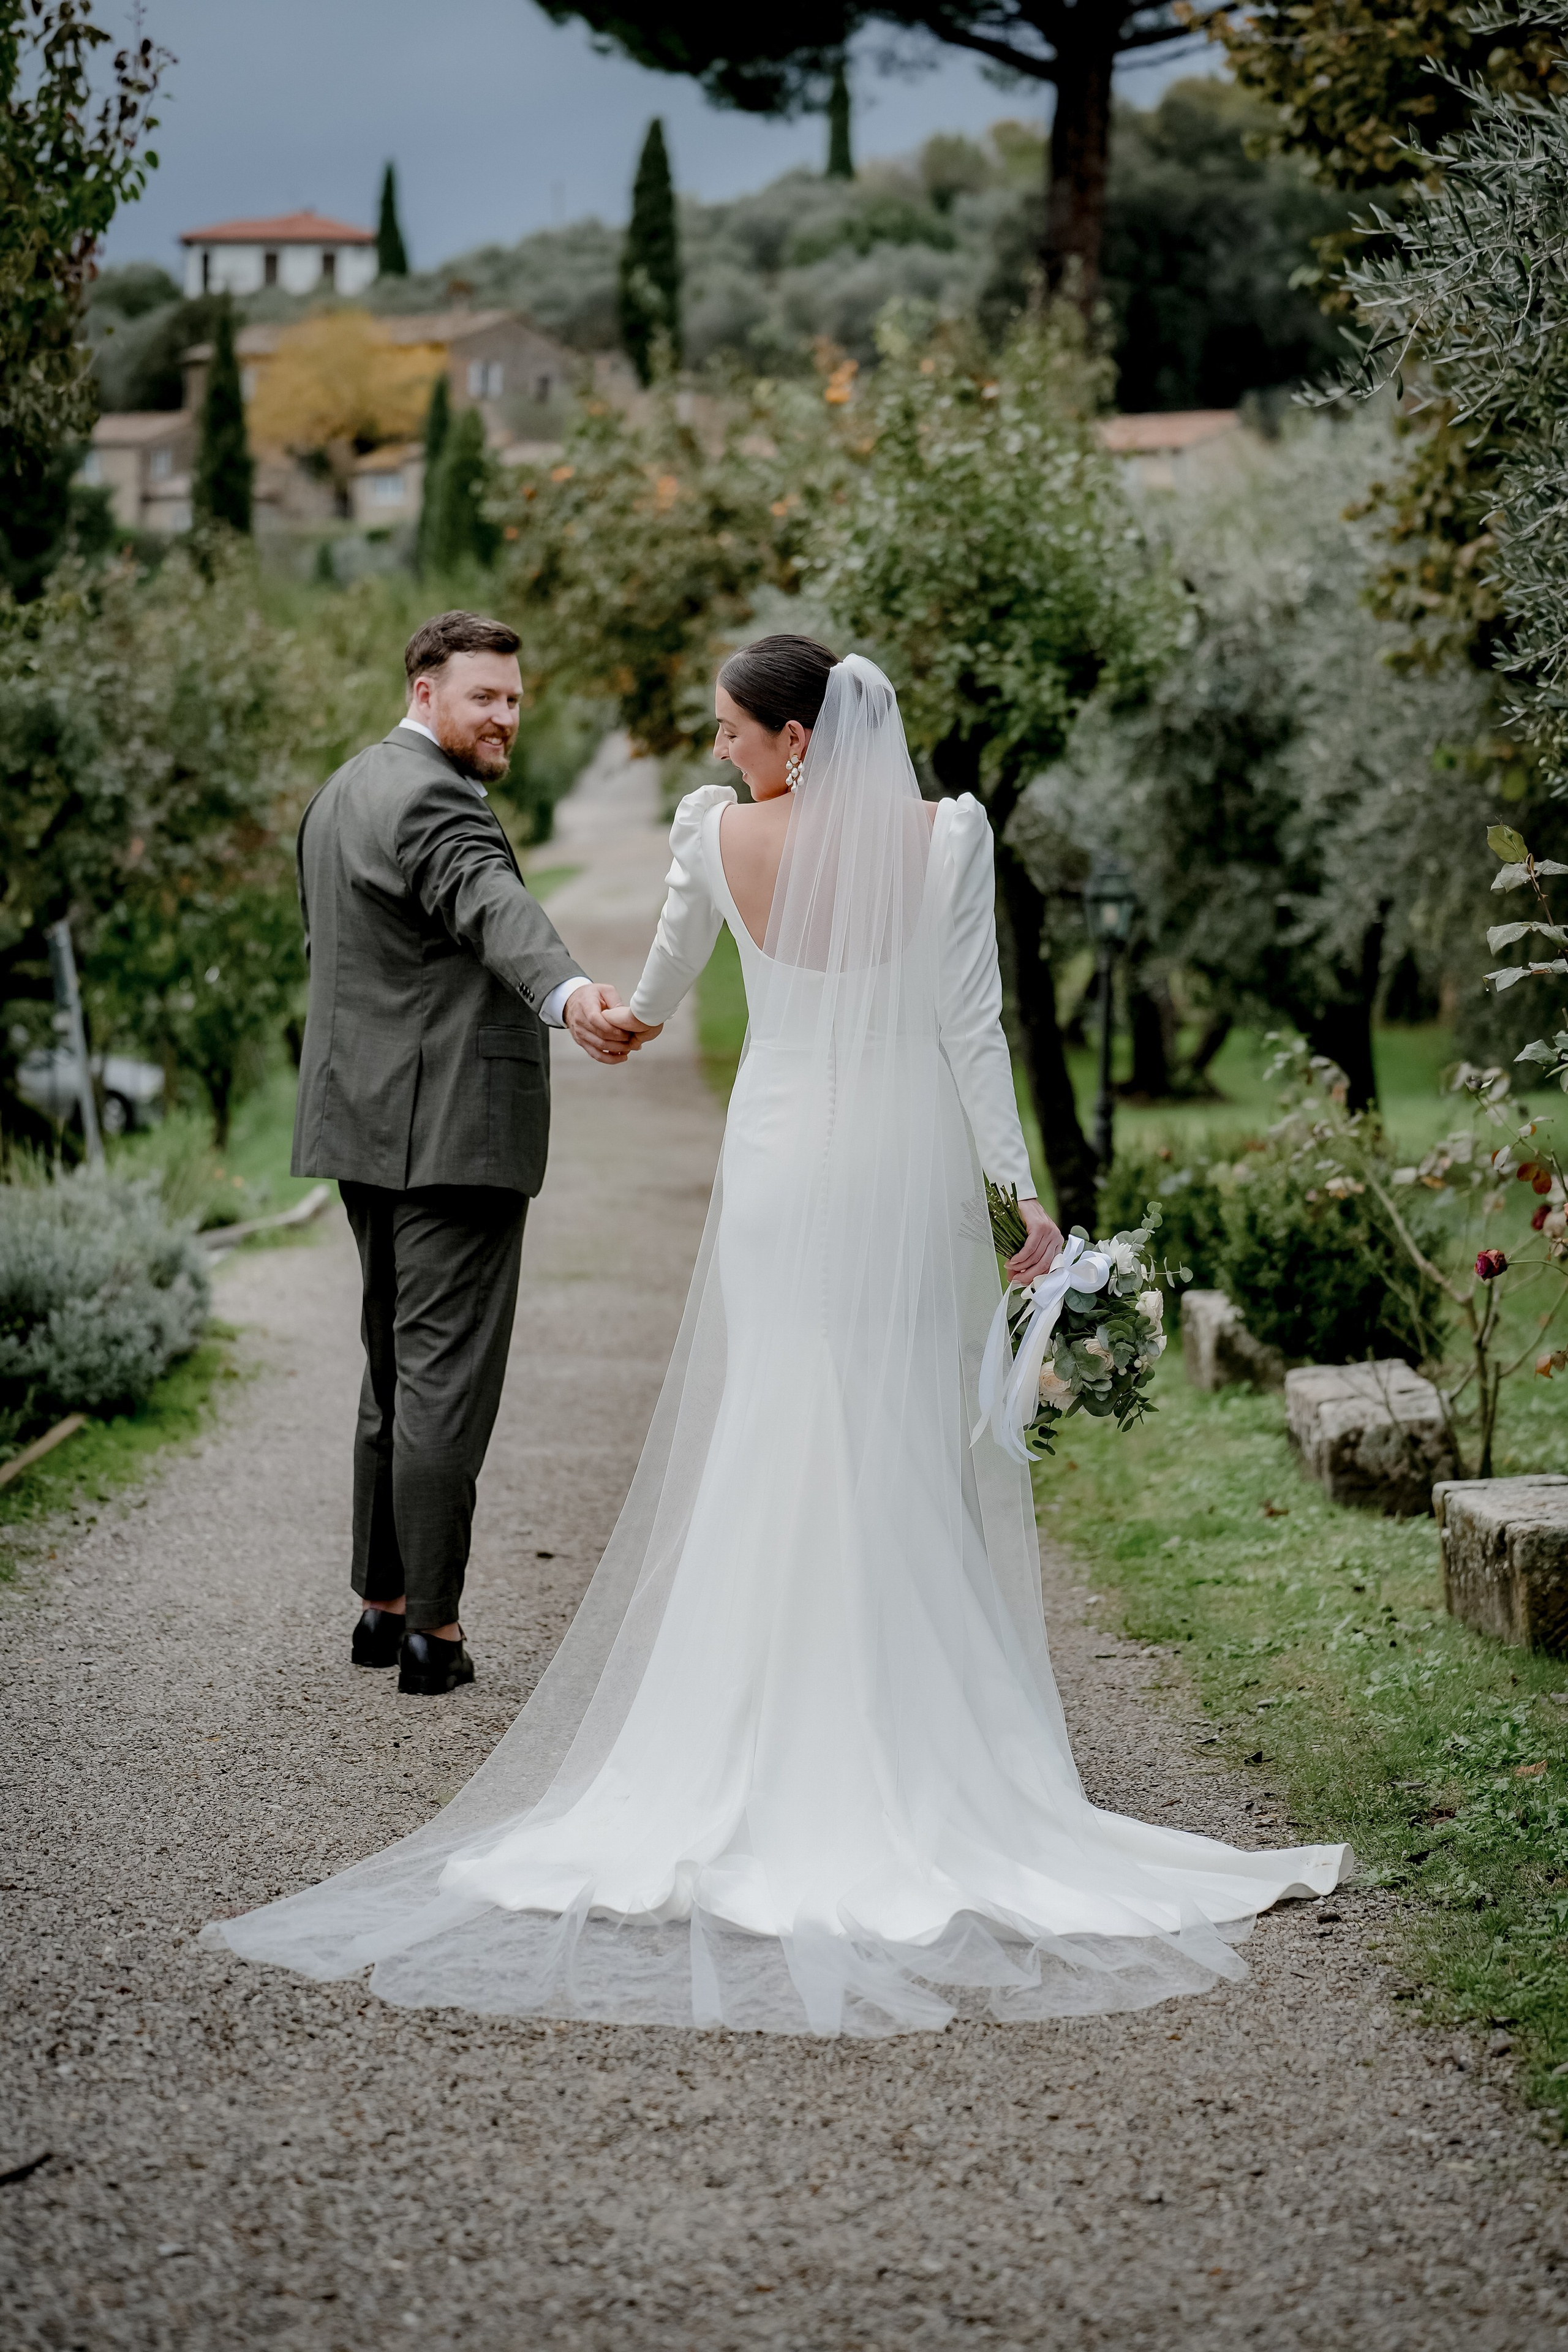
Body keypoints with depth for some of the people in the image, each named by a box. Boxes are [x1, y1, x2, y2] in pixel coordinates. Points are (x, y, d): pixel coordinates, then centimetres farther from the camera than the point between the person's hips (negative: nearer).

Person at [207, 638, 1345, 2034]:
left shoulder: (718, 834, -4)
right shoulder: (950, 835, -7)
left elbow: (672, 965, 17)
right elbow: (971, 1023, -8)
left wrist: (635, 1019, 40)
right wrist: (1021, 1187, -2)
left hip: (781, 1172, 1)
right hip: (915, 1175, -1)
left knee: (767, 1464, 7)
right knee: (922, 1468, 5)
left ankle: (766, 1756, 9)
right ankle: (928, 1752, 8)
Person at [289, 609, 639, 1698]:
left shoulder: (343, 792, 17)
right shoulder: (435, 803, -15)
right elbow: (498, 909, -36)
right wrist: (570, 995, -55)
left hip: (369, 1125, 10)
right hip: (452, 1129, -10)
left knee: (397, 1368, 17)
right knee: (448, 1375, -6)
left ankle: (382, 1604, 23)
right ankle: (434, 1628, -4)